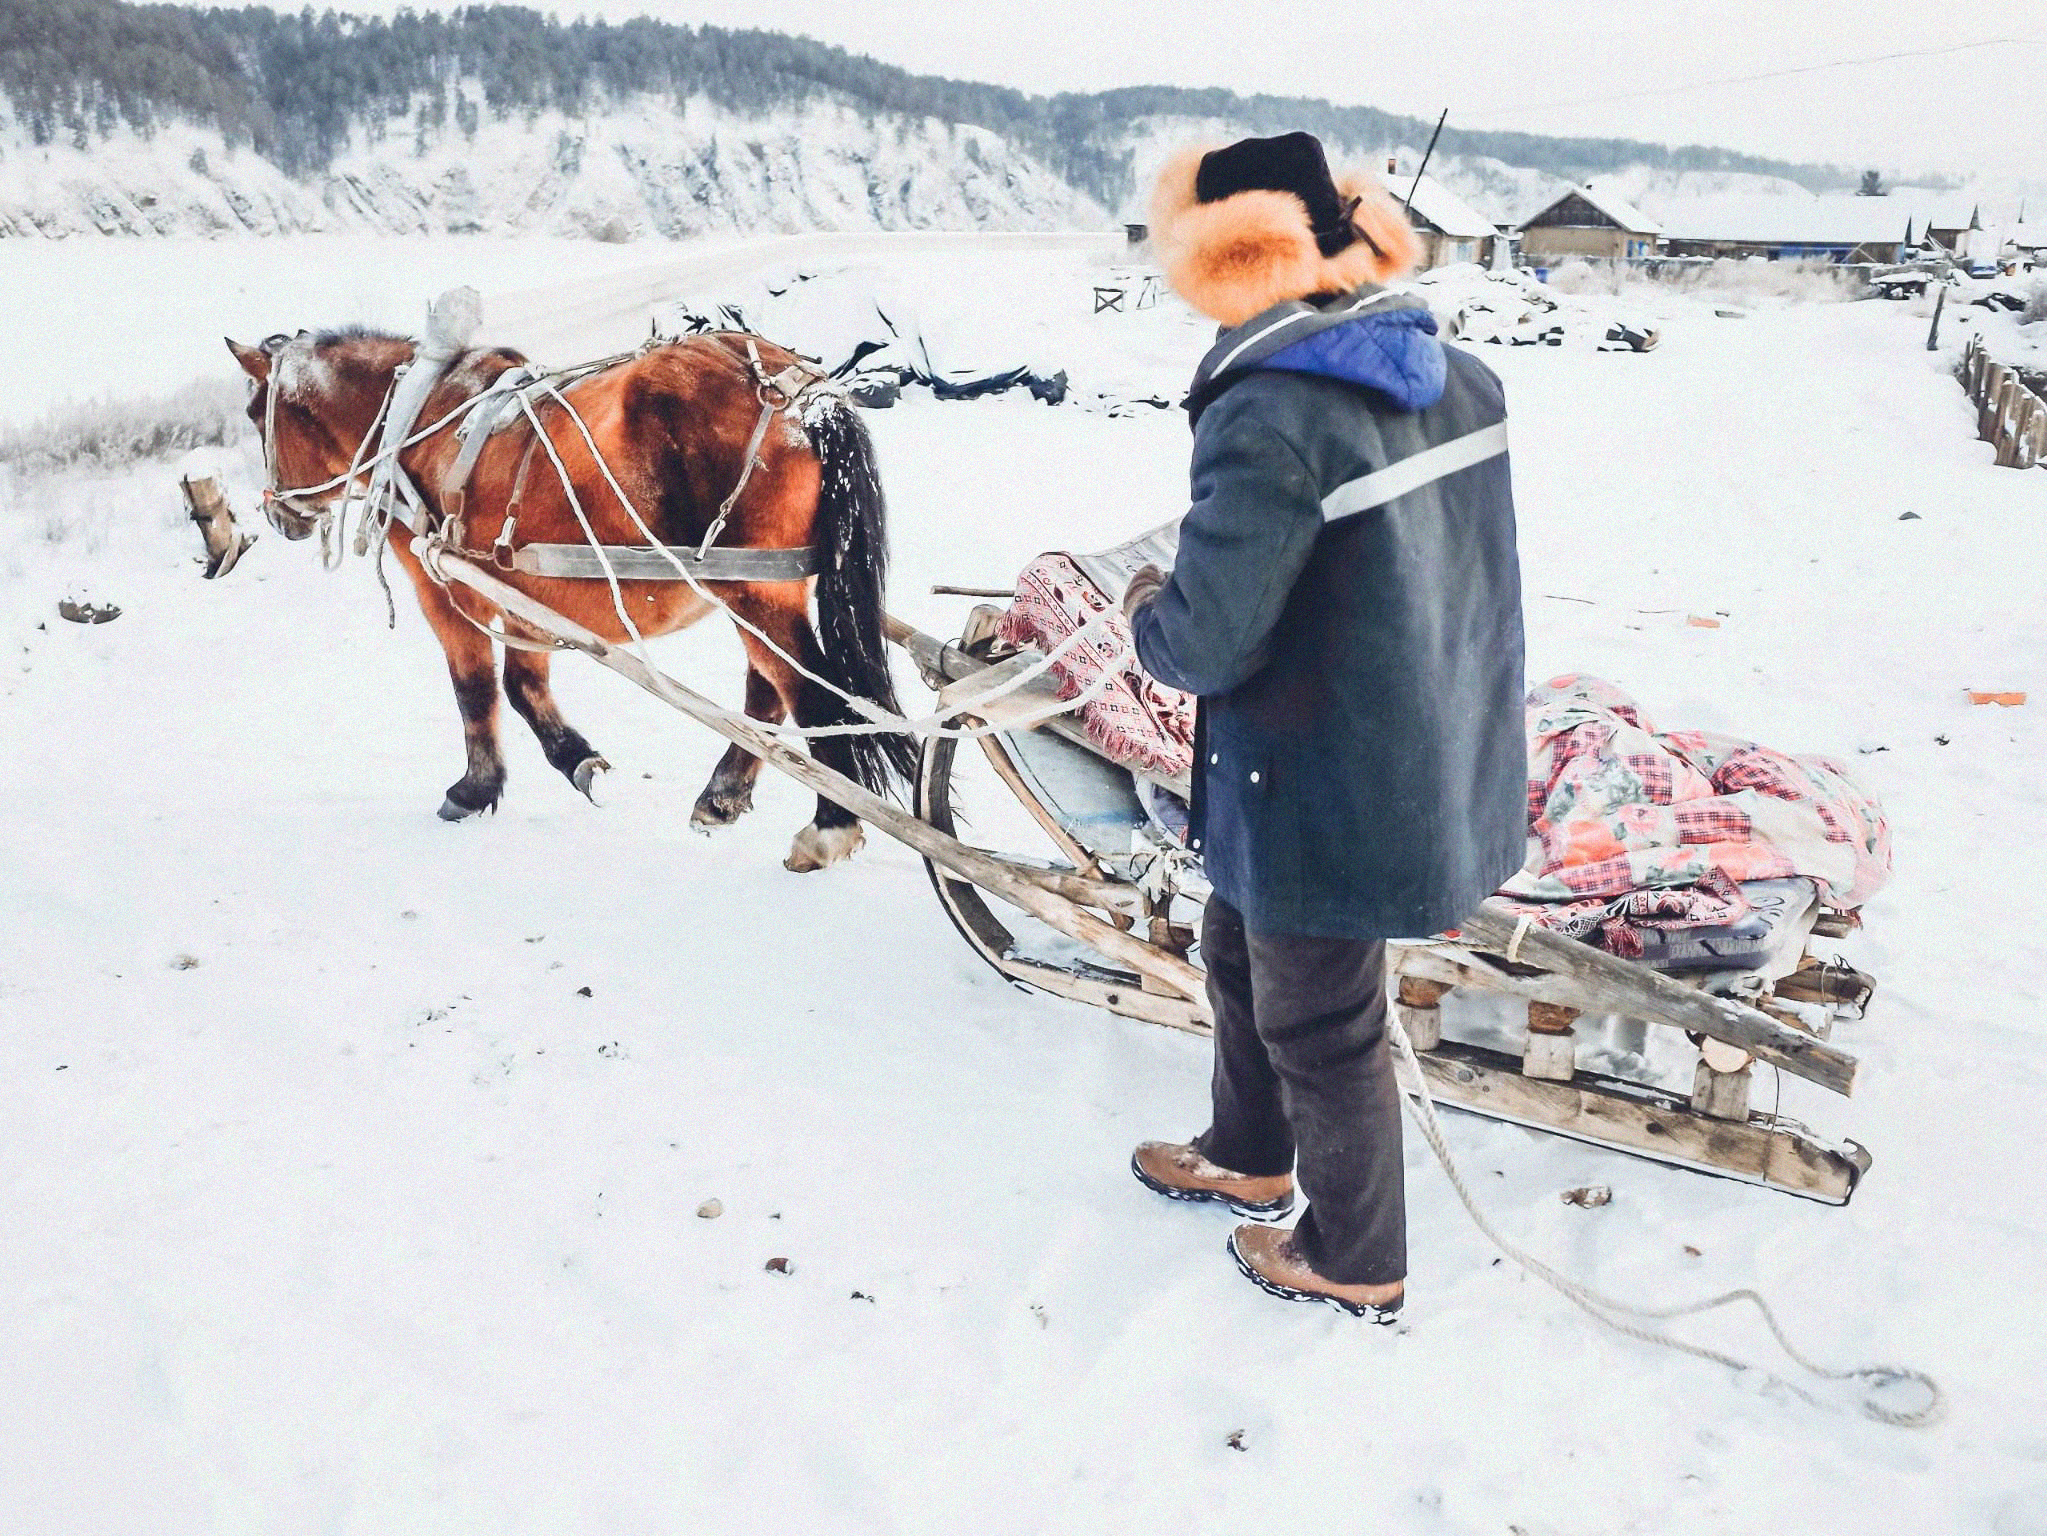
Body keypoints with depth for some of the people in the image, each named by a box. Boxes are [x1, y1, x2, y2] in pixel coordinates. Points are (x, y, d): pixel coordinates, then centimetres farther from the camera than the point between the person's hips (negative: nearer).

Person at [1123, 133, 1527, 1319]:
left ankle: (1357, 1264, 36)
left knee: (1318, 1027, 13)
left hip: (1327, 796, -8)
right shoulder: (1457, 378, 0)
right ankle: (1249, 1156, 50)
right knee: (1244, 950, 28)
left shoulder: (1267, 414, -26)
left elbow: (1208, 640, -25)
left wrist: (1146, 605, -4)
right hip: (1440, 766, 8)